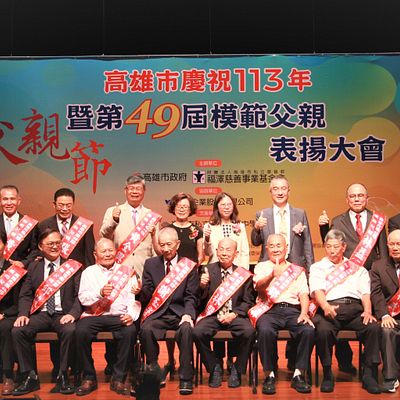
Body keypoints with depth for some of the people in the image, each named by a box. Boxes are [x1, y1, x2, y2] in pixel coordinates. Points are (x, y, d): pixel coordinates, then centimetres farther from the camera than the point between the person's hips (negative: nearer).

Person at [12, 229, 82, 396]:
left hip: (63, 315, -2)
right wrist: (23, 314, -10)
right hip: (40, 314, 2)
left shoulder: (73, 266, 9)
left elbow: (79, 295, 1)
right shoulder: (33, 267, 16)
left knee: (70, 330, -35)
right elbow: (25, 295, 10)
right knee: (17, 330, -25)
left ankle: (62, 378, -17)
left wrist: (73, 313, -17)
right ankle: (30, 377, -11)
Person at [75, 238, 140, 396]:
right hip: (94, 315, 0)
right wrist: (100, 293, -13)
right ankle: (89, 378, -13)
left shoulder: (126, 272, 17)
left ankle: (118, 379, -17)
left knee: (130, 331, -32)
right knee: (81, 331, -31)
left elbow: (133, 298, 7)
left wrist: (131, 315, -12)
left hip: (120, 316, 0)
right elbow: (83, 298, 5)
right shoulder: (89, 272, 17)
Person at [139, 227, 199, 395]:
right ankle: (154, 373, -11)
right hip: (157, 313, 1)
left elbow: (191, 297, 3)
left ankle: (186, 378, -21)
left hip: (180, 313, -1)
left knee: (187, 328, -34)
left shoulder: (189, 266, 6)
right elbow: (145, 296, 7)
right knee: (146, 329, -31)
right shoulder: (150, 264, 10)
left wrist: (188, 314, -17)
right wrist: (141, 290, -17)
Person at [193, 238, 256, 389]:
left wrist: (234, 314, -12)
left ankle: (237, 369, -3)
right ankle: (214, 368, -2)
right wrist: (202, 286, -19)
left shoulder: (244, 274, 8)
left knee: (249, 331, -30)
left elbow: (248, 301, 6)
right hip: (212, 314, 0)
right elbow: (202, 299, 3)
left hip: (235, 316, 0)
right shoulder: (208, 270, 7)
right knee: (197, 331, -29)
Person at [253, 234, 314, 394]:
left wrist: (304, 313, -8)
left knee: (308, 330, -29)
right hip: (269, 310, -2)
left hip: (293, 310, 2)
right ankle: (269, 375, -17)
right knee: (265, 330, -35)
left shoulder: (297, 269, 24)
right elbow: (259, 286, -2)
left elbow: (304, 294, 11)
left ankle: (298, 375, -14)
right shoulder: (261, 267, 18)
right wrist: (272, 275, -23)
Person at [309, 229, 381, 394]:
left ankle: (369, 375, -15)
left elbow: (365, 293, 12)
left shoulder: (358, 268, 24)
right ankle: (327, 375, -13)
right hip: (329, 309, -2)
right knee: (323, 330, -34)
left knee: (374, 327, -28)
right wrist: (326, 307, -22)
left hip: (355, 308, 2)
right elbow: (317, 290, 0)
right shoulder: (317, 267, 19)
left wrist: (368, 311, -10)